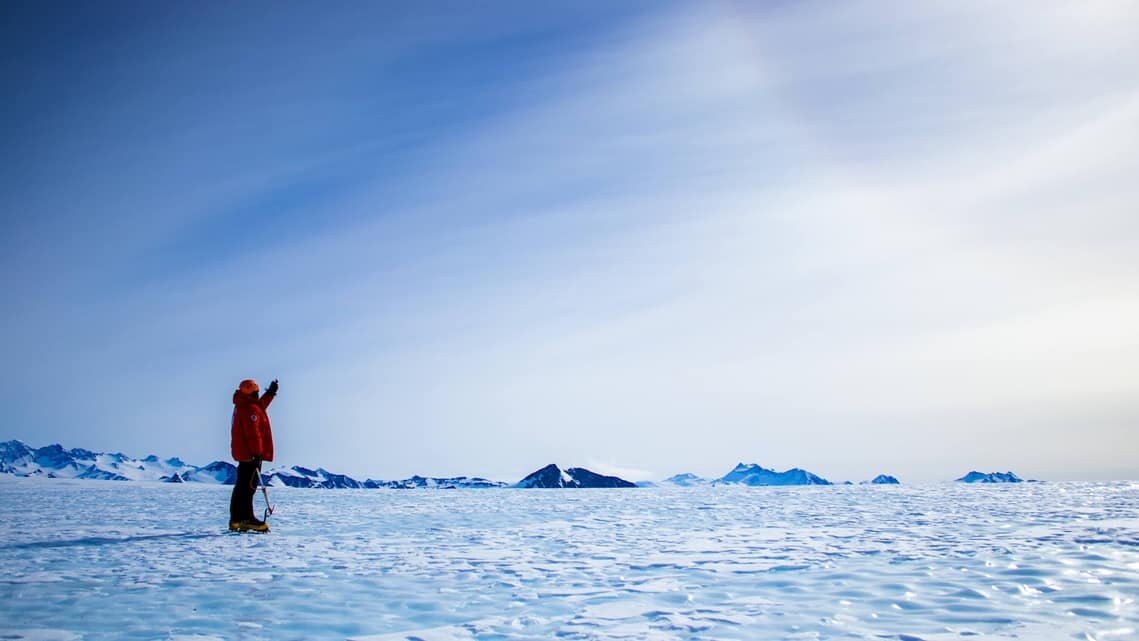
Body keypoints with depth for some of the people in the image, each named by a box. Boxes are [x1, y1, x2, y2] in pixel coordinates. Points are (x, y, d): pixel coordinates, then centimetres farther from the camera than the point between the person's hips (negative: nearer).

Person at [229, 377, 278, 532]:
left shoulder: (243, 406, 16)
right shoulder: (250, 409, -17)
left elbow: (259, 407, 37)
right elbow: (253, 432, -24)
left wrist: (270, 393, 37)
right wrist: (257, 452, -24)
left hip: (243, 453, 11)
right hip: (250, 454, -11)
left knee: (242, 487, 13)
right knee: (249, 485, -10)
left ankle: (236, 519, 17)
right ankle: (246, 519, -11)